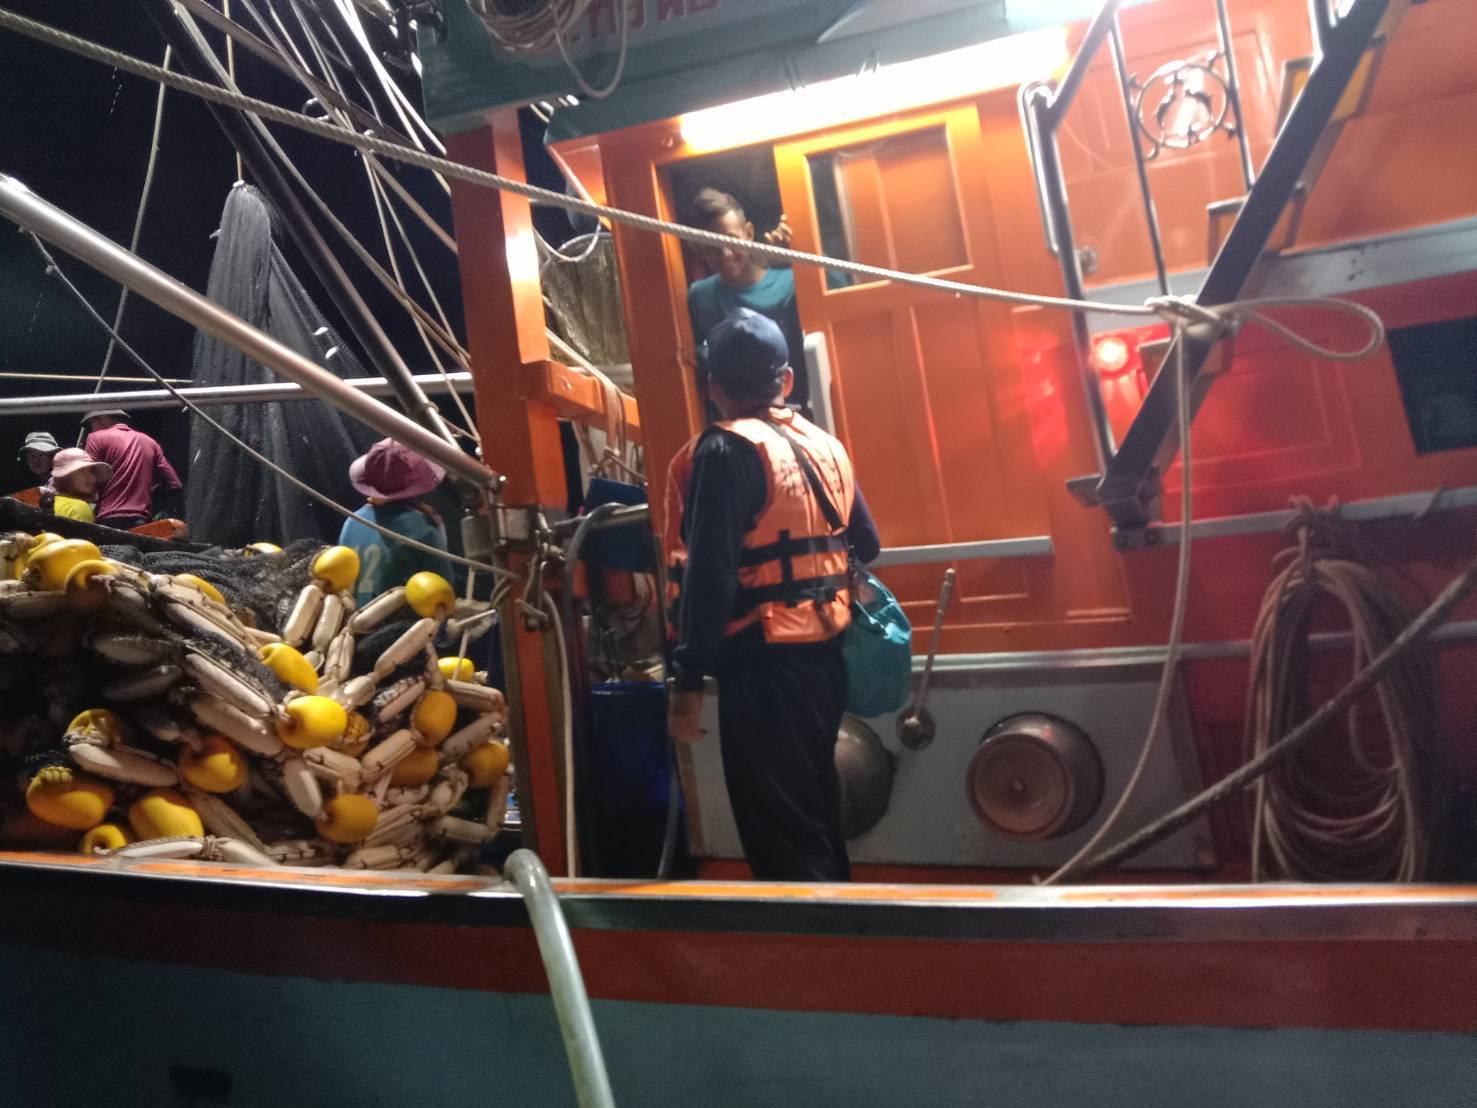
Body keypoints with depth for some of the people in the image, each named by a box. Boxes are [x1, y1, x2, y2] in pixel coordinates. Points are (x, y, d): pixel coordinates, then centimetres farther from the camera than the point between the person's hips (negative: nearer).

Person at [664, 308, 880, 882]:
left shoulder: (726, 450, -13)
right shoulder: (825, 445, 9)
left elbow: (708, 573, -20)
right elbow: (866, 545, 18)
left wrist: (688, 679, -17)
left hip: (766, 666, -8)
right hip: (825, 656, 8)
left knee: (778, 828, 2)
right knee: (815, 808, 21)